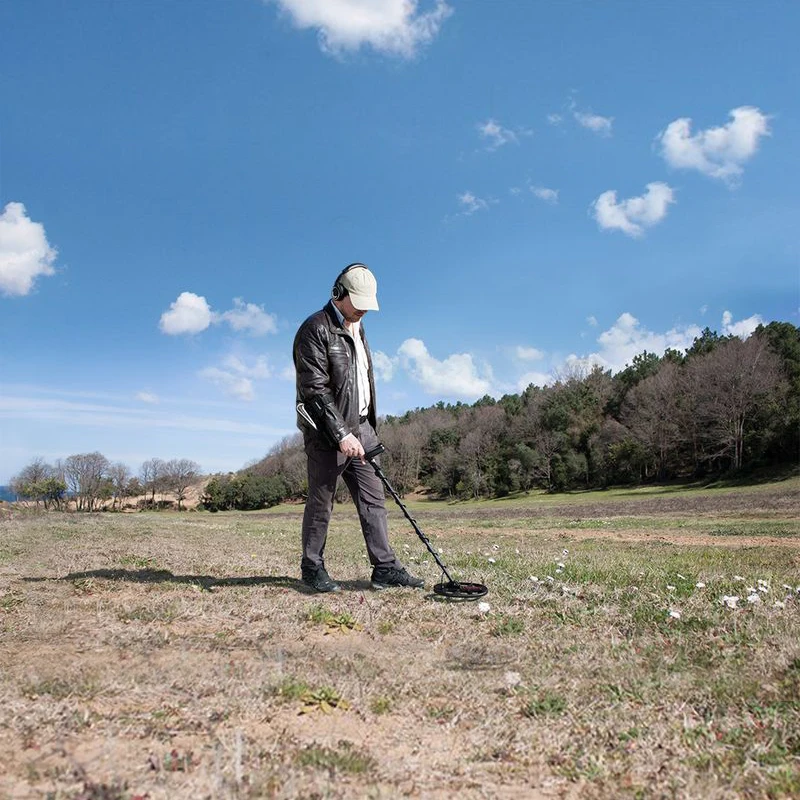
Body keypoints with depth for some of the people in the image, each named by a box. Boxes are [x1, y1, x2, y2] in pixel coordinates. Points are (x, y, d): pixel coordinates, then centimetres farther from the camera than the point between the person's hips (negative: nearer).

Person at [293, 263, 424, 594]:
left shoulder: (357, 329, 17)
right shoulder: (315, 329, -11)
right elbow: (315, 389, -18)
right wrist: (341, 434, -21)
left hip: (360, 429, 8)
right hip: (326, 432, -8)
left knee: (373, 498, 4)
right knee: (321, 503, 1)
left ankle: (385, 568, 6)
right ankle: (313, 569, 14)